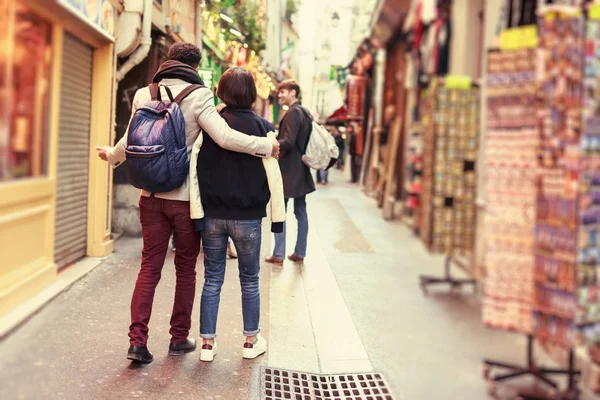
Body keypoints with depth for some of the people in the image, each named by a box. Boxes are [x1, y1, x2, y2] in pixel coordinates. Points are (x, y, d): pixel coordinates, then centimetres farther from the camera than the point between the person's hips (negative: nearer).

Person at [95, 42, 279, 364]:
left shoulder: (144, 95, 4)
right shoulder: (198, 96, -10)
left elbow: (130, 141, 9)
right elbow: (225, 137, -21)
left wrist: (111, 155, 30)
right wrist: (266, 146, -12)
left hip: (152, 195, 4)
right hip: (186, 197, -3)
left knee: (149, 267, 9)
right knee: (185, 269, 11)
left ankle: (137, 340, 4)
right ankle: (179, 338, 21)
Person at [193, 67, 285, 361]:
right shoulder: (262, 127, -6)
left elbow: (193, 165, -4)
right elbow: (273, 175, -8)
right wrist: (278, 217, -3)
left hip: (212, 215, 2)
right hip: (247, 217, -1)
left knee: (212, 279, 11)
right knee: (250, 280, 14)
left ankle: (207, 343, 14)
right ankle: (251, 341, 24)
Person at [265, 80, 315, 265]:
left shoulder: (292, 113, -15)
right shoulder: (305, 113, 13)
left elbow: (288, 142, -23)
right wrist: (274, 141, 20)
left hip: (288, 171, -9)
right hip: (301, 170, 9)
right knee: (301, 212, 10)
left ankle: (278, 255, 1)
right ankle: (300, 253, 16)